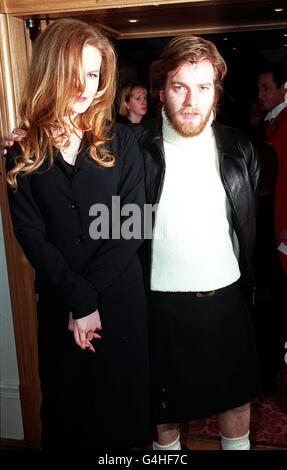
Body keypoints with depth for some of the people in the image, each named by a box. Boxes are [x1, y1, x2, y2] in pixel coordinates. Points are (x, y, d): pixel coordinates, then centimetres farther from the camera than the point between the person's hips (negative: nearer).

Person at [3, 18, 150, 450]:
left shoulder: (120, 142, 0)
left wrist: (90, 296, -14)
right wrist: (78, 299, -15)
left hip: (122, 300, 0)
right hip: (58, 307, 0)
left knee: (125, 404, 15)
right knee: (66, 407, 16)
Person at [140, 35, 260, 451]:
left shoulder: (239, 149, 0)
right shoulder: (138, 152, -9)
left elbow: (252, 226, 8)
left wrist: (251, 286, 8)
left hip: (228, 297, 3)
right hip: (163, 303, -2)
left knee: (237, 398, 20)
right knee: (166, 403, 16)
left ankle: (237, 444, 45)